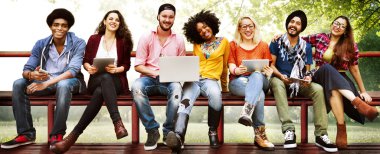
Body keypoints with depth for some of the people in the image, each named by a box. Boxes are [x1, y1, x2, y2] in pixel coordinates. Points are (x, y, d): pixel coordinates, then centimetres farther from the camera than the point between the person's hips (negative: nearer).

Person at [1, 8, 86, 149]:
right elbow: (26, 70, -4)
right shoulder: (41, 44, 1)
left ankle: (57, 134, -29)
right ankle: (26, 133, -18)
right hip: (45, 81, 4)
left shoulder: (78, 43, -11)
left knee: (63, 85, -40)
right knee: (19, 84, -20)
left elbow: (73, 70, -23)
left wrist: (46, 84, -33)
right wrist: (32, 75, -32)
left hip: (69, 81, -4)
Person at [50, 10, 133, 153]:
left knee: (101, 91, -38)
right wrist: (89, 67, -11)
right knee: (105, 78, -40)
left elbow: (127, 65, 10)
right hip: (96, 80, 0)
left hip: (116, 81, 0)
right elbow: (85, 61, 13)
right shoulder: (94, 39, 11)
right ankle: (117, 122, -53)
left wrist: (116, 69, -12)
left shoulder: (124, 41, 10)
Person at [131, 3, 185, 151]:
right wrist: (155, 73, -17)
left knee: (177, 89, -36)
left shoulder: (179, 40, 9)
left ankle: (169, 132, -17)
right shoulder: (146, 38, 4)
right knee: (136, 87, -35)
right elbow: (138, 66, 0)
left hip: (170, 80, 0)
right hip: (149, 78, 0)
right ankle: (152, 130, -22)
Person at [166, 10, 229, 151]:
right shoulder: (197, 44, 19)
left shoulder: (224, 42, 12)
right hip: (193, 79, 2)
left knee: (216, 95, -40)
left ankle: (213, 131, -21)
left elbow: (224, 66, 18)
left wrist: (224, 87, 25)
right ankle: (178, 136, -57)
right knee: (186, 101, -33)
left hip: (210, 79, -2)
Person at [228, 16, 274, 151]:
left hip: (259, 80, 1)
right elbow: (232, 68, 3)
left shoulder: (263, 46, 17)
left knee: (257, 75, -40)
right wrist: (237, 70, -22)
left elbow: (268, 68, 11)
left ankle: (246, 112, -58)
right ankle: (259, 134, -39)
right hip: (238, 82, -1)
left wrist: (268, 72, -15)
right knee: (259, 94, -36)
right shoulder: (233, 45, 14)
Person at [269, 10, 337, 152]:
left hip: (299, 83, 3)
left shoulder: (306, 46, 10)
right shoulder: (276, 42, 2)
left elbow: (307, 69, 9)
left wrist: (308, 77, -16)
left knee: (318, 89, -27)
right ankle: (289, 131, -47)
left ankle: (321, 135, -28)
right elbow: (271, 65, -2)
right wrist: (281, 76, -22)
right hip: (280, 80, -2)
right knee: (276, 83, -39)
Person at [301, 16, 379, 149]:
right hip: (320, 77, 0)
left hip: (340, 80, 0)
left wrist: (363, 91, 6)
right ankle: (357, 102, -47)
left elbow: (354, 69, 8)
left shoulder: (350, 46, 5)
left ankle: (341, 128, -44)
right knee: (327, 67, -37)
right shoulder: (319, 38, 6)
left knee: (334, 88, -40)